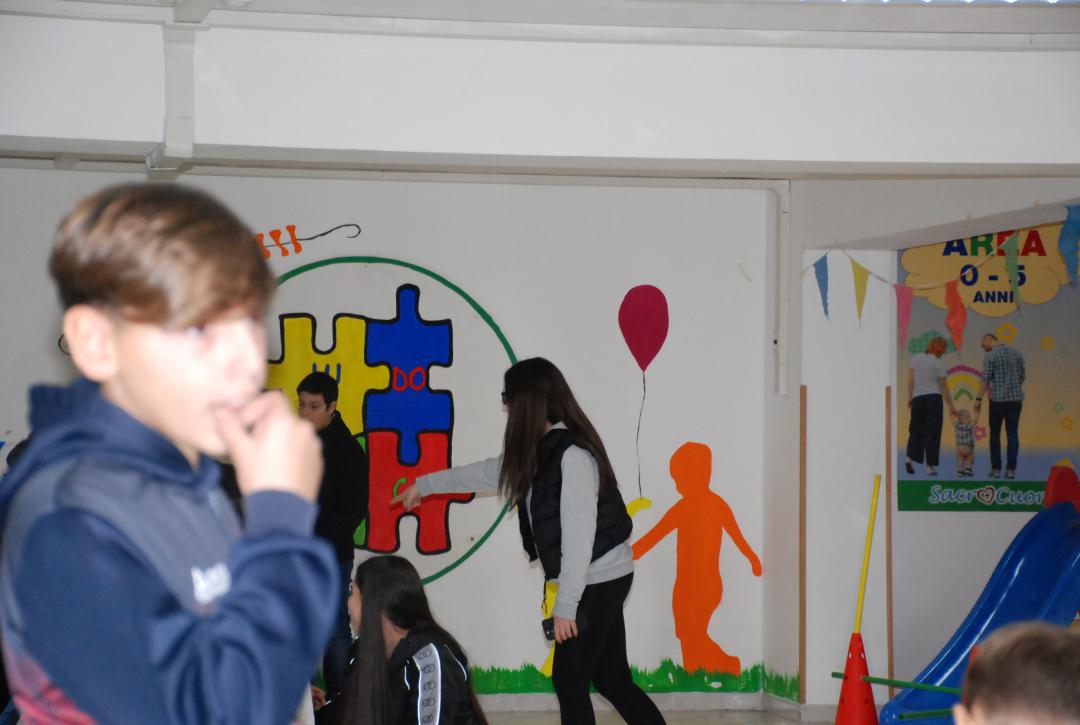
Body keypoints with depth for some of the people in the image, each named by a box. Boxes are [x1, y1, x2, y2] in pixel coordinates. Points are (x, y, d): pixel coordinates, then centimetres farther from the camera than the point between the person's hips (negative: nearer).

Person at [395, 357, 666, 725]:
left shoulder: (572, 455, -21)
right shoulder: (543, 450, 9)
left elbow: (580, 536, -23)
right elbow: (488, 472, 24)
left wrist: (565, 605, -20)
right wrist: (423, 485, 32)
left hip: (599, 581, -9)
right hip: (595, 581, 9)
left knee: (569, 679, -1)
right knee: (611, 679, 11)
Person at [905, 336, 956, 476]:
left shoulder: (916, 359, 6)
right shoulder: (939, 364, -5)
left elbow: (911, 380, 6)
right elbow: (943, 387, -4)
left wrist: (910, 398, 15)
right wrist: (951, 406, 2)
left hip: (918, 398, 3)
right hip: (934, 398, -3)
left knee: (916, 429, 12)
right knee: (933, 432, 2)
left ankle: (910, 458, -8)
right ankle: (930, 466, 0)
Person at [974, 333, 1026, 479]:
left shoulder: (990, 356, -8)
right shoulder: (1017, 353, 7)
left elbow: (985, 379, -12)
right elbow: (1023, 376, 13)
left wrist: (978, 399, -7)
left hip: (997, 400, -4)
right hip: (1016, 399, 4)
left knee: (995, 435, 8)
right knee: (1013, 435, 4)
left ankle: (996, 468, 8)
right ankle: (1011, 469, 0)